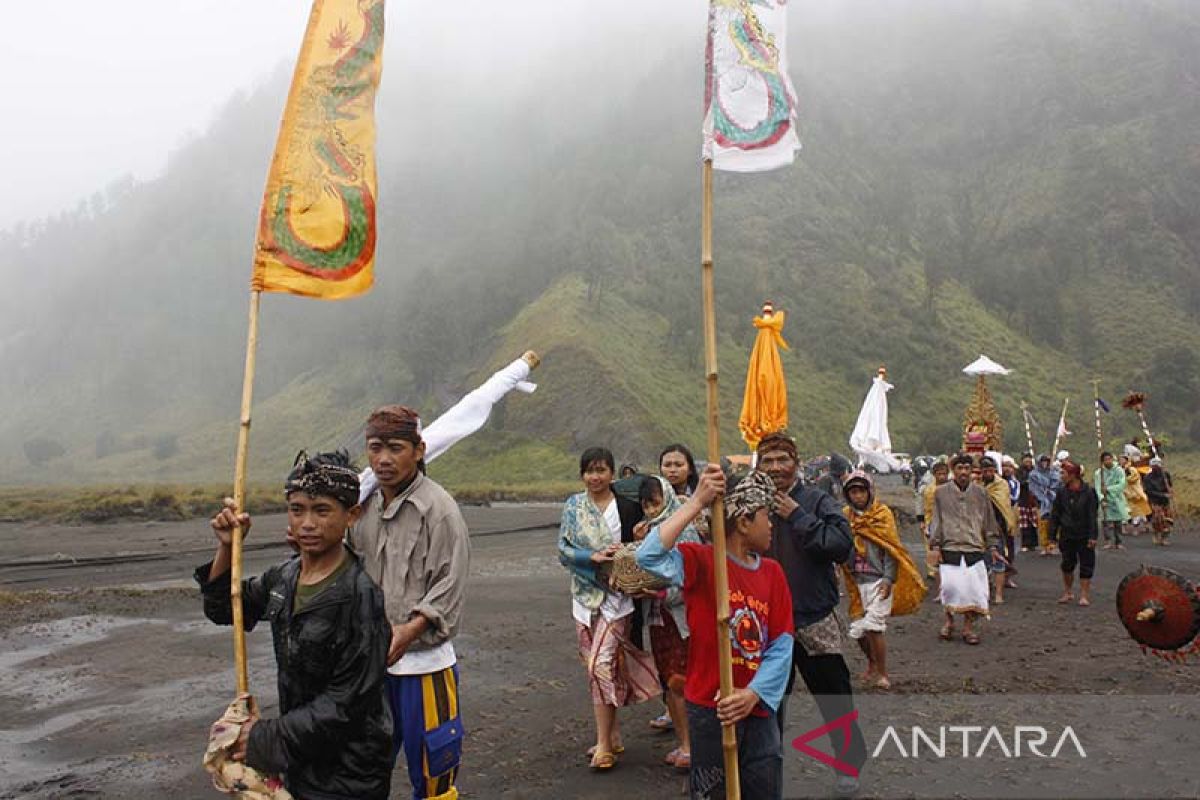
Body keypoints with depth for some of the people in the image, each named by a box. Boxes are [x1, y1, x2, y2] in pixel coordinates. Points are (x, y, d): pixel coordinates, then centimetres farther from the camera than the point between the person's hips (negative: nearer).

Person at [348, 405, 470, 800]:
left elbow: (450, 586, -17)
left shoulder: (438, 508, -14)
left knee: (430, 765, 6)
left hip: (423, 659, -6)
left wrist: (410, 629, -28)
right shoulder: (365, 508, 7)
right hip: (372, 657, 6)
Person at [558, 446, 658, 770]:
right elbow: (563, 549, 1)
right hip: (585, 594, 4)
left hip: (616, 595, -4)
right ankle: (613, 735, 23)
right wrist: (593, 556, -14)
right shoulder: (572, 506, 6)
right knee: (596, 665, 9)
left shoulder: (627, 507, -3)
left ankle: (603, 744, -2)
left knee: (601, 664, -12)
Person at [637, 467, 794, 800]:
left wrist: (754, 693, -14)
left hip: (758, 708, 5)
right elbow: (650, 556, -31)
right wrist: (697, 501, -32)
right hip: (710, 709, -5)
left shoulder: (773, 572, 5)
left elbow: (782, 644, 0)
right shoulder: (701, 560, -11)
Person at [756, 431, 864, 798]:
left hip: (815, 619, -2)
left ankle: (850, 765, 30)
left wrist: (798, 517, -19)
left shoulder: (818, 501, -7)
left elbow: (843, 545, -20)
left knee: (834, 697, 9)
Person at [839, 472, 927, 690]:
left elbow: (891, 549, -7)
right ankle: (872, 664, 34)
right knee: (858, 630, 8)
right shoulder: (846, 516, 7)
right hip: (859, 582, 4)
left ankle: (882, 674, 4)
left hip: (880, 580, -4)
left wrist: (888, 579, -15)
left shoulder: (882, 514, -4)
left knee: (873, 626, -12)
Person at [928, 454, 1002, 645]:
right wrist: (935, 545, 1)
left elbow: (989, 521, 14)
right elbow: (936, 520, 6)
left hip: (975, 549, 1)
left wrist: (993, 546, 12)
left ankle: (969, 626, 14)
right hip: (949, 548, -1)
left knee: (974, 588, -2)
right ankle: (949, 621, 18)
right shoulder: (941, 492, 3)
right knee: (950, 586, -5)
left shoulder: (980, 492, 7)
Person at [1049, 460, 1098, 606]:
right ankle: (1067, 592, 24)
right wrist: (1054, 533, 1)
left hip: (1084, 536, -3)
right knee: (1067, 564, 11)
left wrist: (1092, 536, -12)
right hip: (1067, 535, 3)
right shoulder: (1062, 493, 0)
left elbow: (1092, 516, -9)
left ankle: (1084, 595, 10)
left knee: (1086, 565, 2)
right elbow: (1055, 514, 5)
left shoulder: (1088, 492, -9)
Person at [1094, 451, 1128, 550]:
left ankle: (1118, 542, 16)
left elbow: (1122, 485, -10)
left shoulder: (1119, 470, -1)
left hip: (1117, 499, 1)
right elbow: (1098, 487, -7)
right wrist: (1102, 499, -21)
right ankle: (1107, 542, -11)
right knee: (1107, 521, -11)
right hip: (1106, 500, -1)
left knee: (1118, 522, 6)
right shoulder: (1099, 472, -2)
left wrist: (1108, 489, -17)